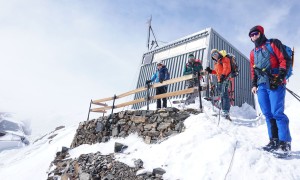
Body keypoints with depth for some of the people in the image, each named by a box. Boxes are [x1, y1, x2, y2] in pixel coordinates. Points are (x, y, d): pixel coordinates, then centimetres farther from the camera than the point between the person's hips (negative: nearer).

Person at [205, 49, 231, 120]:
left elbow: (226, 68, -18)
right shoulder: (215, 63, 24)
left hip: (225, 78, -9)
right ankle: (223, 111, 20)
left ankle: (226, 112, -23)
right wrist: (210, 71, 14)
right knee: (222, 95, 12)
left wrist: (223, 75, -33)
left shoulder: (224, 59, -1)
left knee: (224, 95, -18)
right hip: (220, 80, 9)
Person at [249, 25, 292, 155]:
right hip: (261, 85, 6)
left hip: (275, 84, -6)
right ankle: (274, 140, 7)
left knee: (277, 113, -12)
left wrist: (279, 77, -14)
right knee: (268, 114, 2)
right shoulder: (253, 52, 24)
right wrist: (254, 84, 15)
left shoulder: (273, 44, 7)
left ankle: (285, 143, -4)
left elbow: (284, 60, -2)